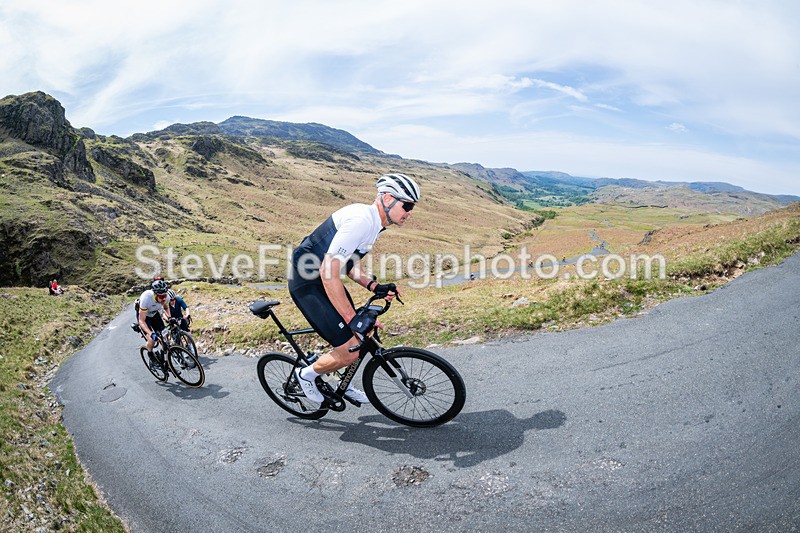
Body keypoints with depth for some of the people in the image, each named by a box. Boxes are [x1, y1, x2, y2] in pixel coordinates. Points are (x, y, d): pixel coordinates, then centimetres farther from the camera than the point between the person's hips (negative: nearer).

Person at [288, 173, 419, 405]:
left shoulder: (372, 221, 6)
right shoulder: (360, 220, -26)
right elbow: (328, 274, -29)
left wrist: (374, 286, -1)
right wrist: (352, 318, -25)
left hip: (323, 279, 10)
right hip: (307, 284, -10)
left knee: (360, 336, 14)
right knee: (351, 349, -11)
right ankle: (307, 375, 16)